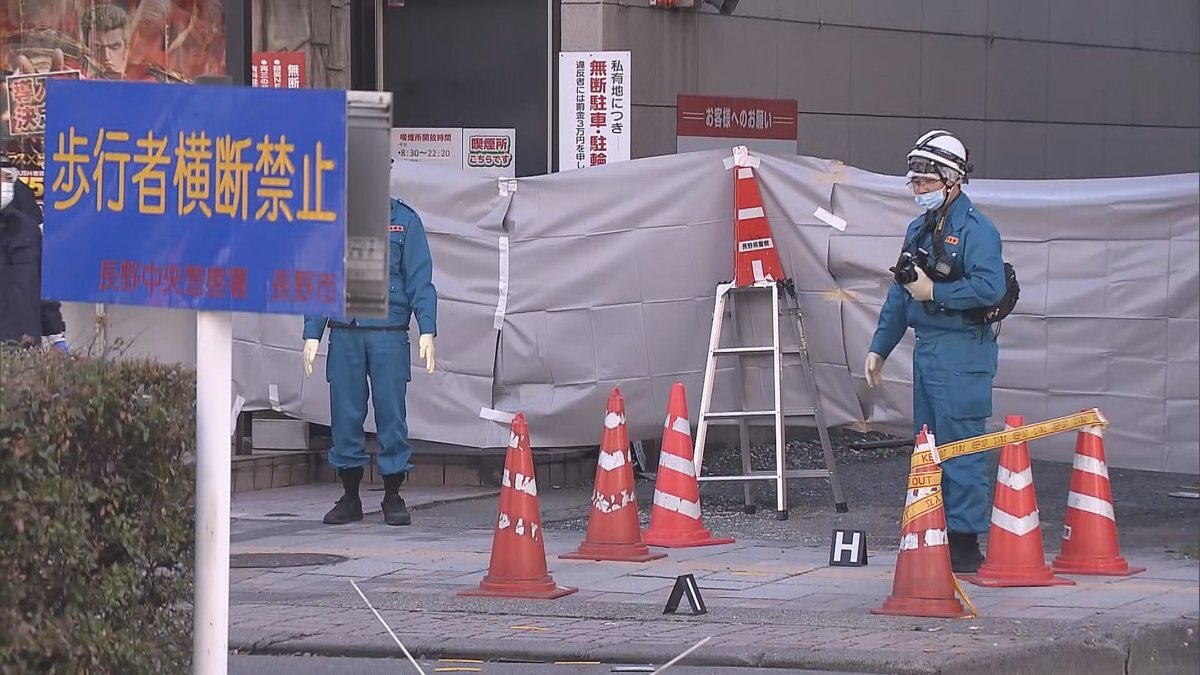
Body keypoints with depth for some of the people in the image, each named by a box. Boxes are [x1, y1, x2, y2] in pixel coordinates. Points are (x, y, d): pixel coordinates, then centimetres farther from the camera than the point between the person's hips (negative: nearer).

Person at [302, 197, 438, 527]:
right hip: (344, 335, 2)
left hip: (388, 334, -2)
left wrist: (427, 330, -7)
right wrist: (312, 333, 4)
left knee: (391, 412, -2)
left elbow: (419, 279, 3)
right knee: (345, 414, 4)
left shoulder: (404, 220, 6)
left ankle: (393, 496, 7)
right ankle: (350, 496, 13)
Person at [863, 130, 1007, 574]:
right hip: (926, 349, 9)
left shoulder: (975, 229, -10)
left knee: (959, 448, -9)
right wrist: (879, 347, 21)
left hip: (962, 354, -9)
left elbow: (990, 287, -23)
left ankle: (966, 545, -7)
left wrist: (934, 293, -17)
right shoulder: (919, 230, 17)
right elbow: (900, 294, 23)